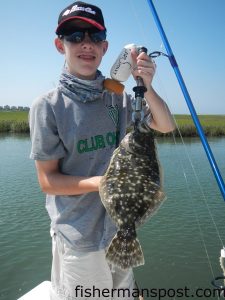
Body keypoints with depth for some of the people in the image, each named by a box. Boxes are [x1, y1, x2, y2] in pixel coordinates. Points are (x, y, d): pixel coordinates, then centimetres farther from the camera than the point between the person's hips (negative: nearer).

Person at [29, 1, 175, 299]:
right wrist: (101, 182, -26)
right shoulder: (48, 106, -14)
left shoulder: (119, 99, -4)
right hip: (78, 238, -4)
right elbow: (47, 180, -12)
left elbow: (166, 125, -3)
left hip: (122, 229, 5)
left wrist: (146, 87, -20)